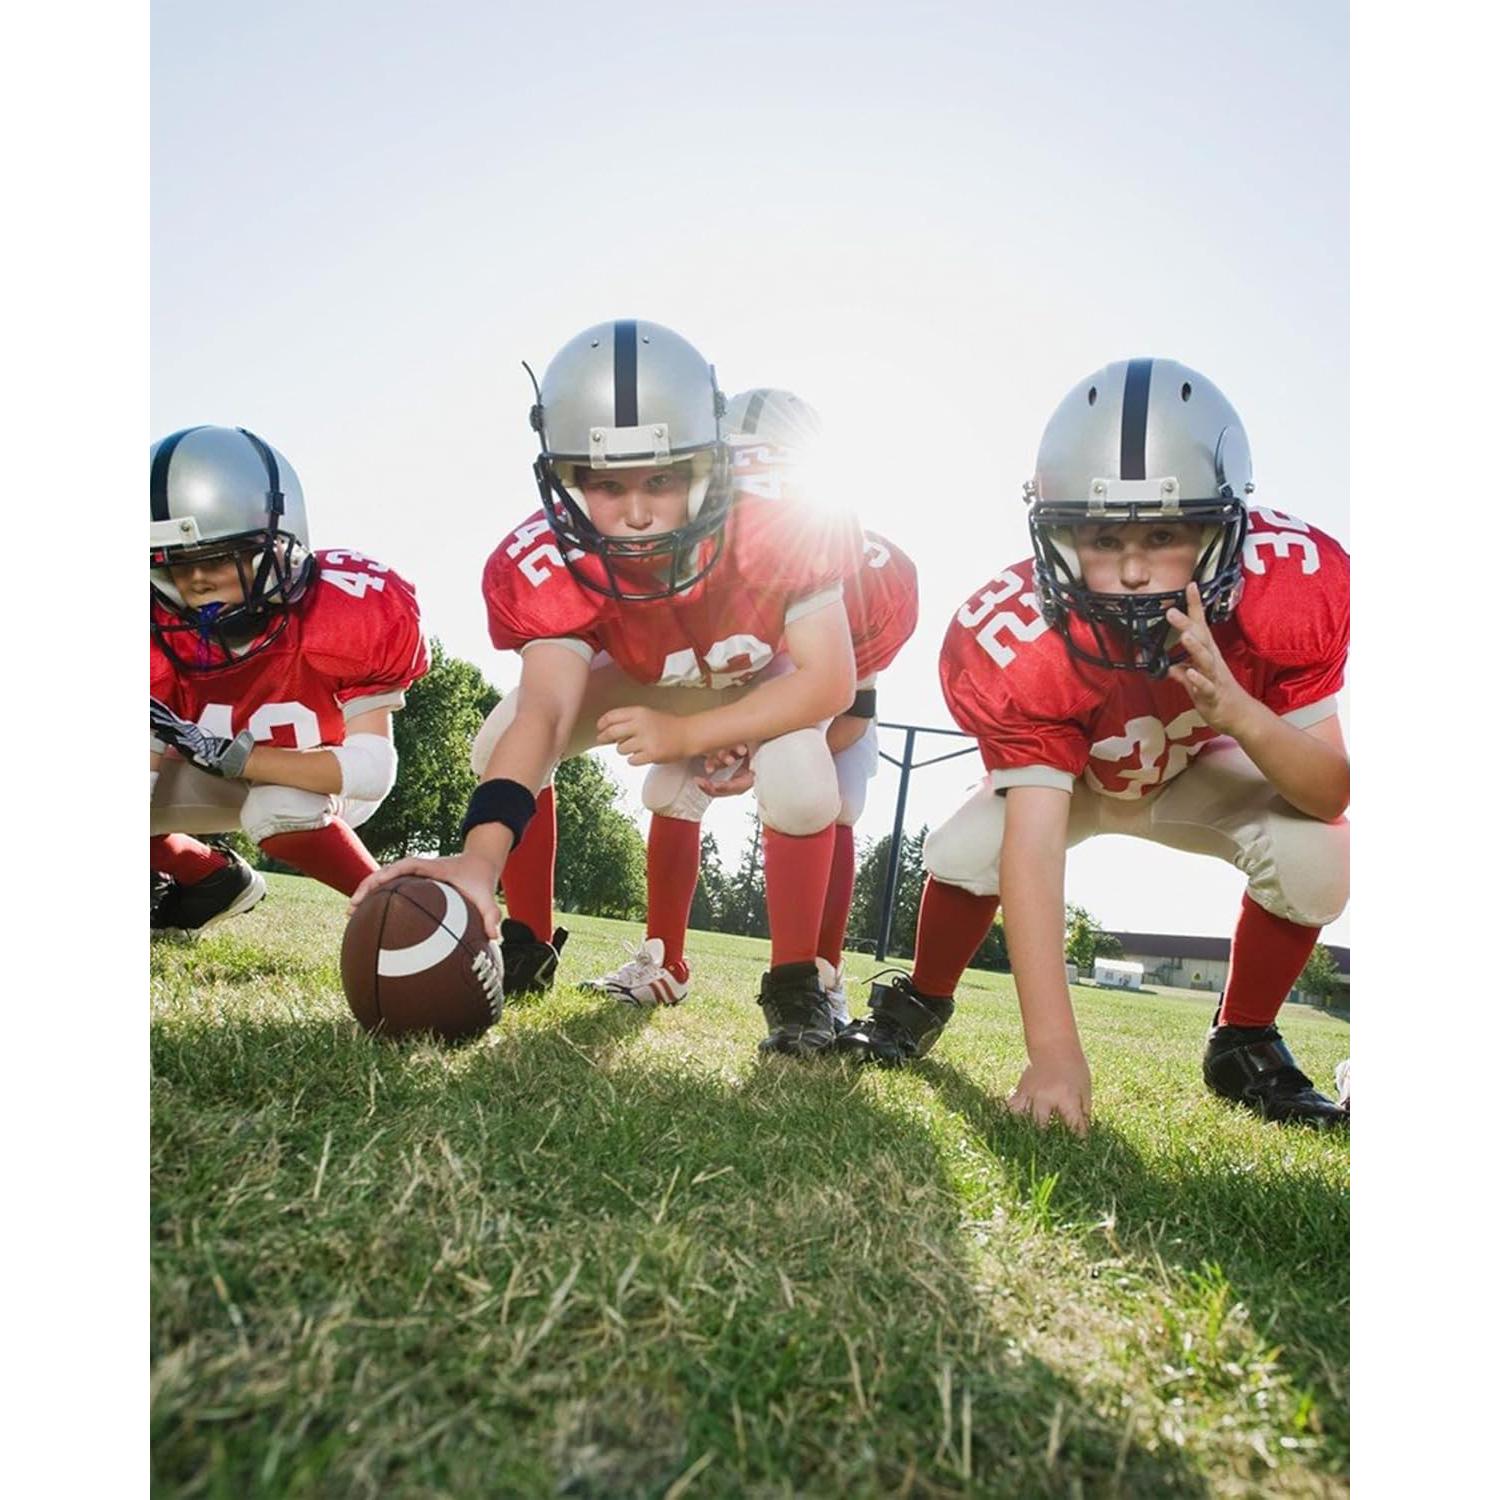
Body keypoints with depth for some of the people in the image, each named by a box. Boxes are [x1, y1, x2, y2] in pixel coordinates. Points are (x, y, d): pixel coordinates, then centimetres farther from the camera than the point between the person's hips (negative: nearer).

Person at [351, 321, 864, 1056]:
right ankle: (527, 945, 4)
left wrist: (687, 734, -39)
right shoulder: (553, 562, -34)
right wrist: (479, 859, -61)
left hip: (765, 678, -2)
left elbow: (830, 681, -31)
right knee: (502, 742, -17)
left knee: (800, 786, -32)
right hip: (645, 675, 2)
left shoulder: (780, 528, -38)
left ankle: (793, 984, -8)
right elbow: (545, 708, -45)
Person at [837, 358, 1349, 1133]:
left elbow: (1336, 793, -30)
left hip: (1201, 768, 2)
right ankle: (920, 1005, 7)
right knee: (963, 851, -26)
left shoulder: (1297, 587, -33)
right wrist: (1053, 1055, -50)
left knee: (1316, 855, -26)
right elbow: (1032, 846, -44)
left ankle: (1243, 1047, 3)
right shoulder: (1018, 642, -39)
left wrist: (1235, 711, -53)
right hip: (1070, 774, -1)